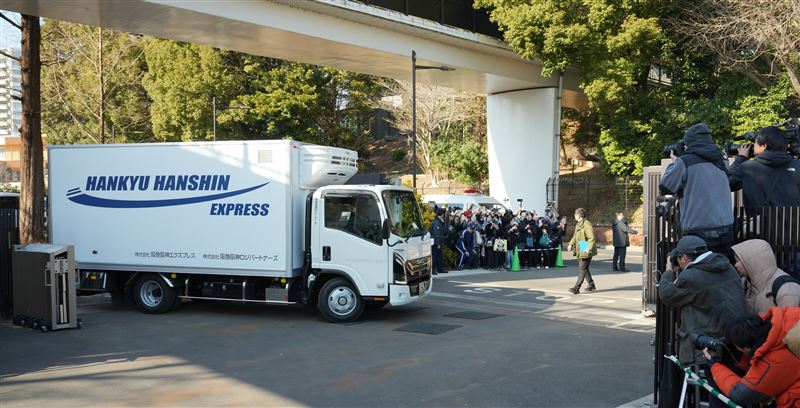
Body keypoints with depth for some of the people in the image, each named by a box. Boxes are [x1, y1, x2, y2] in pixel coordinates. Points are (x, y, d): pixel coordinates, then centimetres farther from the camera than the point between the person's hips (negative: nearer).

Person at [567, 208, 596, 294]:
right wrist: (571, 244, 11)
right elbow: (575, 236, 26)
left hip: (585, 252, -10)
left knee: (582, 269, -8)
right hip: (579, 251, 10)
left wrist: (589, 248, -30)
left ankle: (576, 288, -11)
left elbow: (592, 238, -21)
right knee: (583, 268, 17)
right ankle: (591, 285, 30)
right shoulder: (578, 225, 14)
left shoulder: (587, 224, -16)